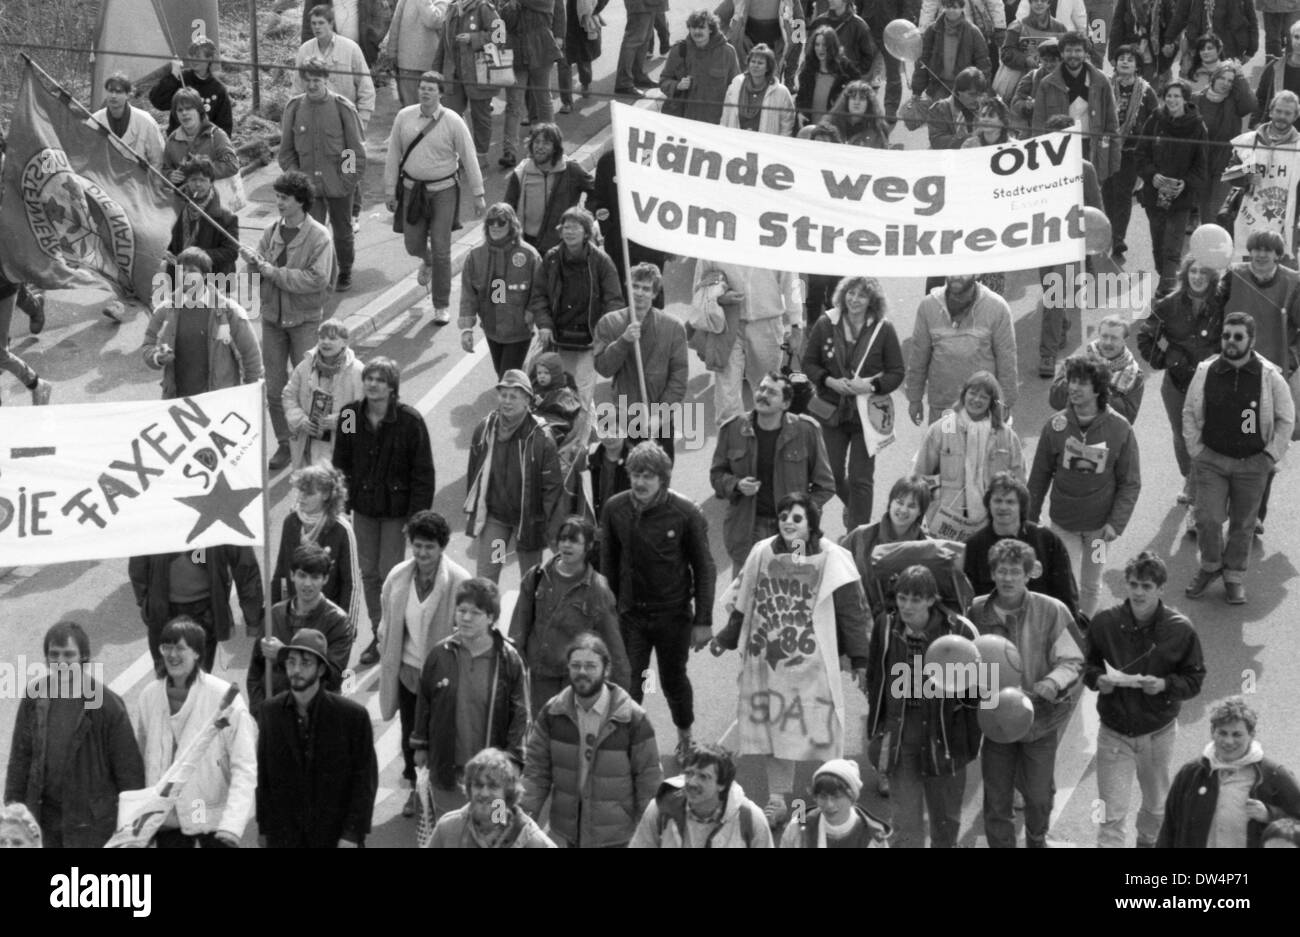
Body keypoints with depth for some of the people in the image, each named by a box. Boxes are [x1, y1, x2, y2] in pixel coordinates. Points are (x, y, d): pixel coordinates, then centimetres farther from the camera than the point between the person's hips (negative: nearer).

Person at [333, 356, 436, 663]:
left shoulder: (409, 421, -15)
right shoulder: (350, 416, -3)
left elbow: (423, 473, -11)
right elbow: (341, 463, 7)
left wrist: (417, 516, -14)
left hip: (397, 509, -4)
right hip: (363, 506, 4)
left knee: (390, 573, -4)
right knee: (369, 572, 10)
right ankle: (378, 635, 24)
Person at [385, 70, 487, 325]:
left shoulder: (452, 122, -10)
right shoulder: (404, 117, -3)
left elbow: (469, 158, -6)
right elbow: (393, 155, 4)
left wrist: (478, 195, -6)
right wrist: (390, 191, 4)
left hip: (443, 191, -3)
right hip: (413, 189, 3)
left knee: (441, 249, -4)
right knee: (413, 245, 9)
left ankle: (442, 306, 7)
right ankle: (427, 261, 48)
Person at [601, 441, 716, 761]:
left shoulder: (686, 514, -14)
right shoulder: (615, 509, -6)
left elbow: (704, 569, -6)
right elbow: (608, 564, 5)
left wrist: (702, 621, -7)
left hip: (674, 614, -2)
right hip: (630, 612, 2)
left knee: (673, 680, 14)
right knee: (628, 684, -2)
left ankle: (685, 737, 38)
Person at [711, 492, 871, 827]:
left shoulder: (831, 560, -7)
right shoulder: (762, 554, 4)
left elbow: (854, 614, -8)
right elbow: (743, 603, 16)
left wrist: (860, 660, -12)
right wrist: (726, 638, 18)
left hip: (813, 664, -4)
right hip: (767, 661, 4)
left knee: (820, 732, -3)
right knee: (771, 730, 8)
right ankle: (777, 799, 21)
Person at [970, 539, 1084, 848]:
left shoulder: (1052, 611, -14)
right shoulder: (977, 611, -9)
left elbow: (1072, 660, -10)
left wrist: (1054, 681, -29)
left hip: (1040, 718, -1)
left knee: (1038, 796, 15)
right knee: (996, 802, 8)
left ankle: (1036, 840, 45)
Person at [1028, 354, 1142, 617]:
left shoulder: (1120, 429, -12)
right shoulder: (1056, 425, -8)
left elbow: (1130, 483, -5)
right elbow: (1039, 475, 2)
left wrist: (1116, 523, -12)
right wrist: (1030, 517, 6)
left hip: (1099, 524, 0)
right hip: (1063, 522, 0)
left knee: (1091, 585, 11)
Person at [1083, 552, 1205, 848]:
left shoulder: (1179, 629, -12)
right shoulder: (1104, 622, -11)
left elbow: (1194, 679, -5)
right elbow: (1087, 664, 3)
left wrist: (1165, 685, -24)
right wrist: (1098, 680, -19)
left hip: (1158, 732, 1)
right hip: (1114, 731, -1)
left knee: (1156, 805, 23)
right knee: (1111, 815, -6)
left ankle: (1148, 841, 51)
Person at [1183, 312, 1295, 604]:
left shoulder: (1269, 377, -10)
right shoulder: (1205, 372, -6)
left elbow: (1286, 419, 2)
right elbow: (1190, 413, 7)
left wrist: (1271, 456, -1)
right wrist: (1196, 450, 2)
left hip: (1253, 463, 0)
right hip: (1212, 459, 0)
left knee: (1243, 524, 8)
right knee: (1207, 519, -8)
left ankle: (1234, 576, 26)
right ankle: (1210, 566, 18)